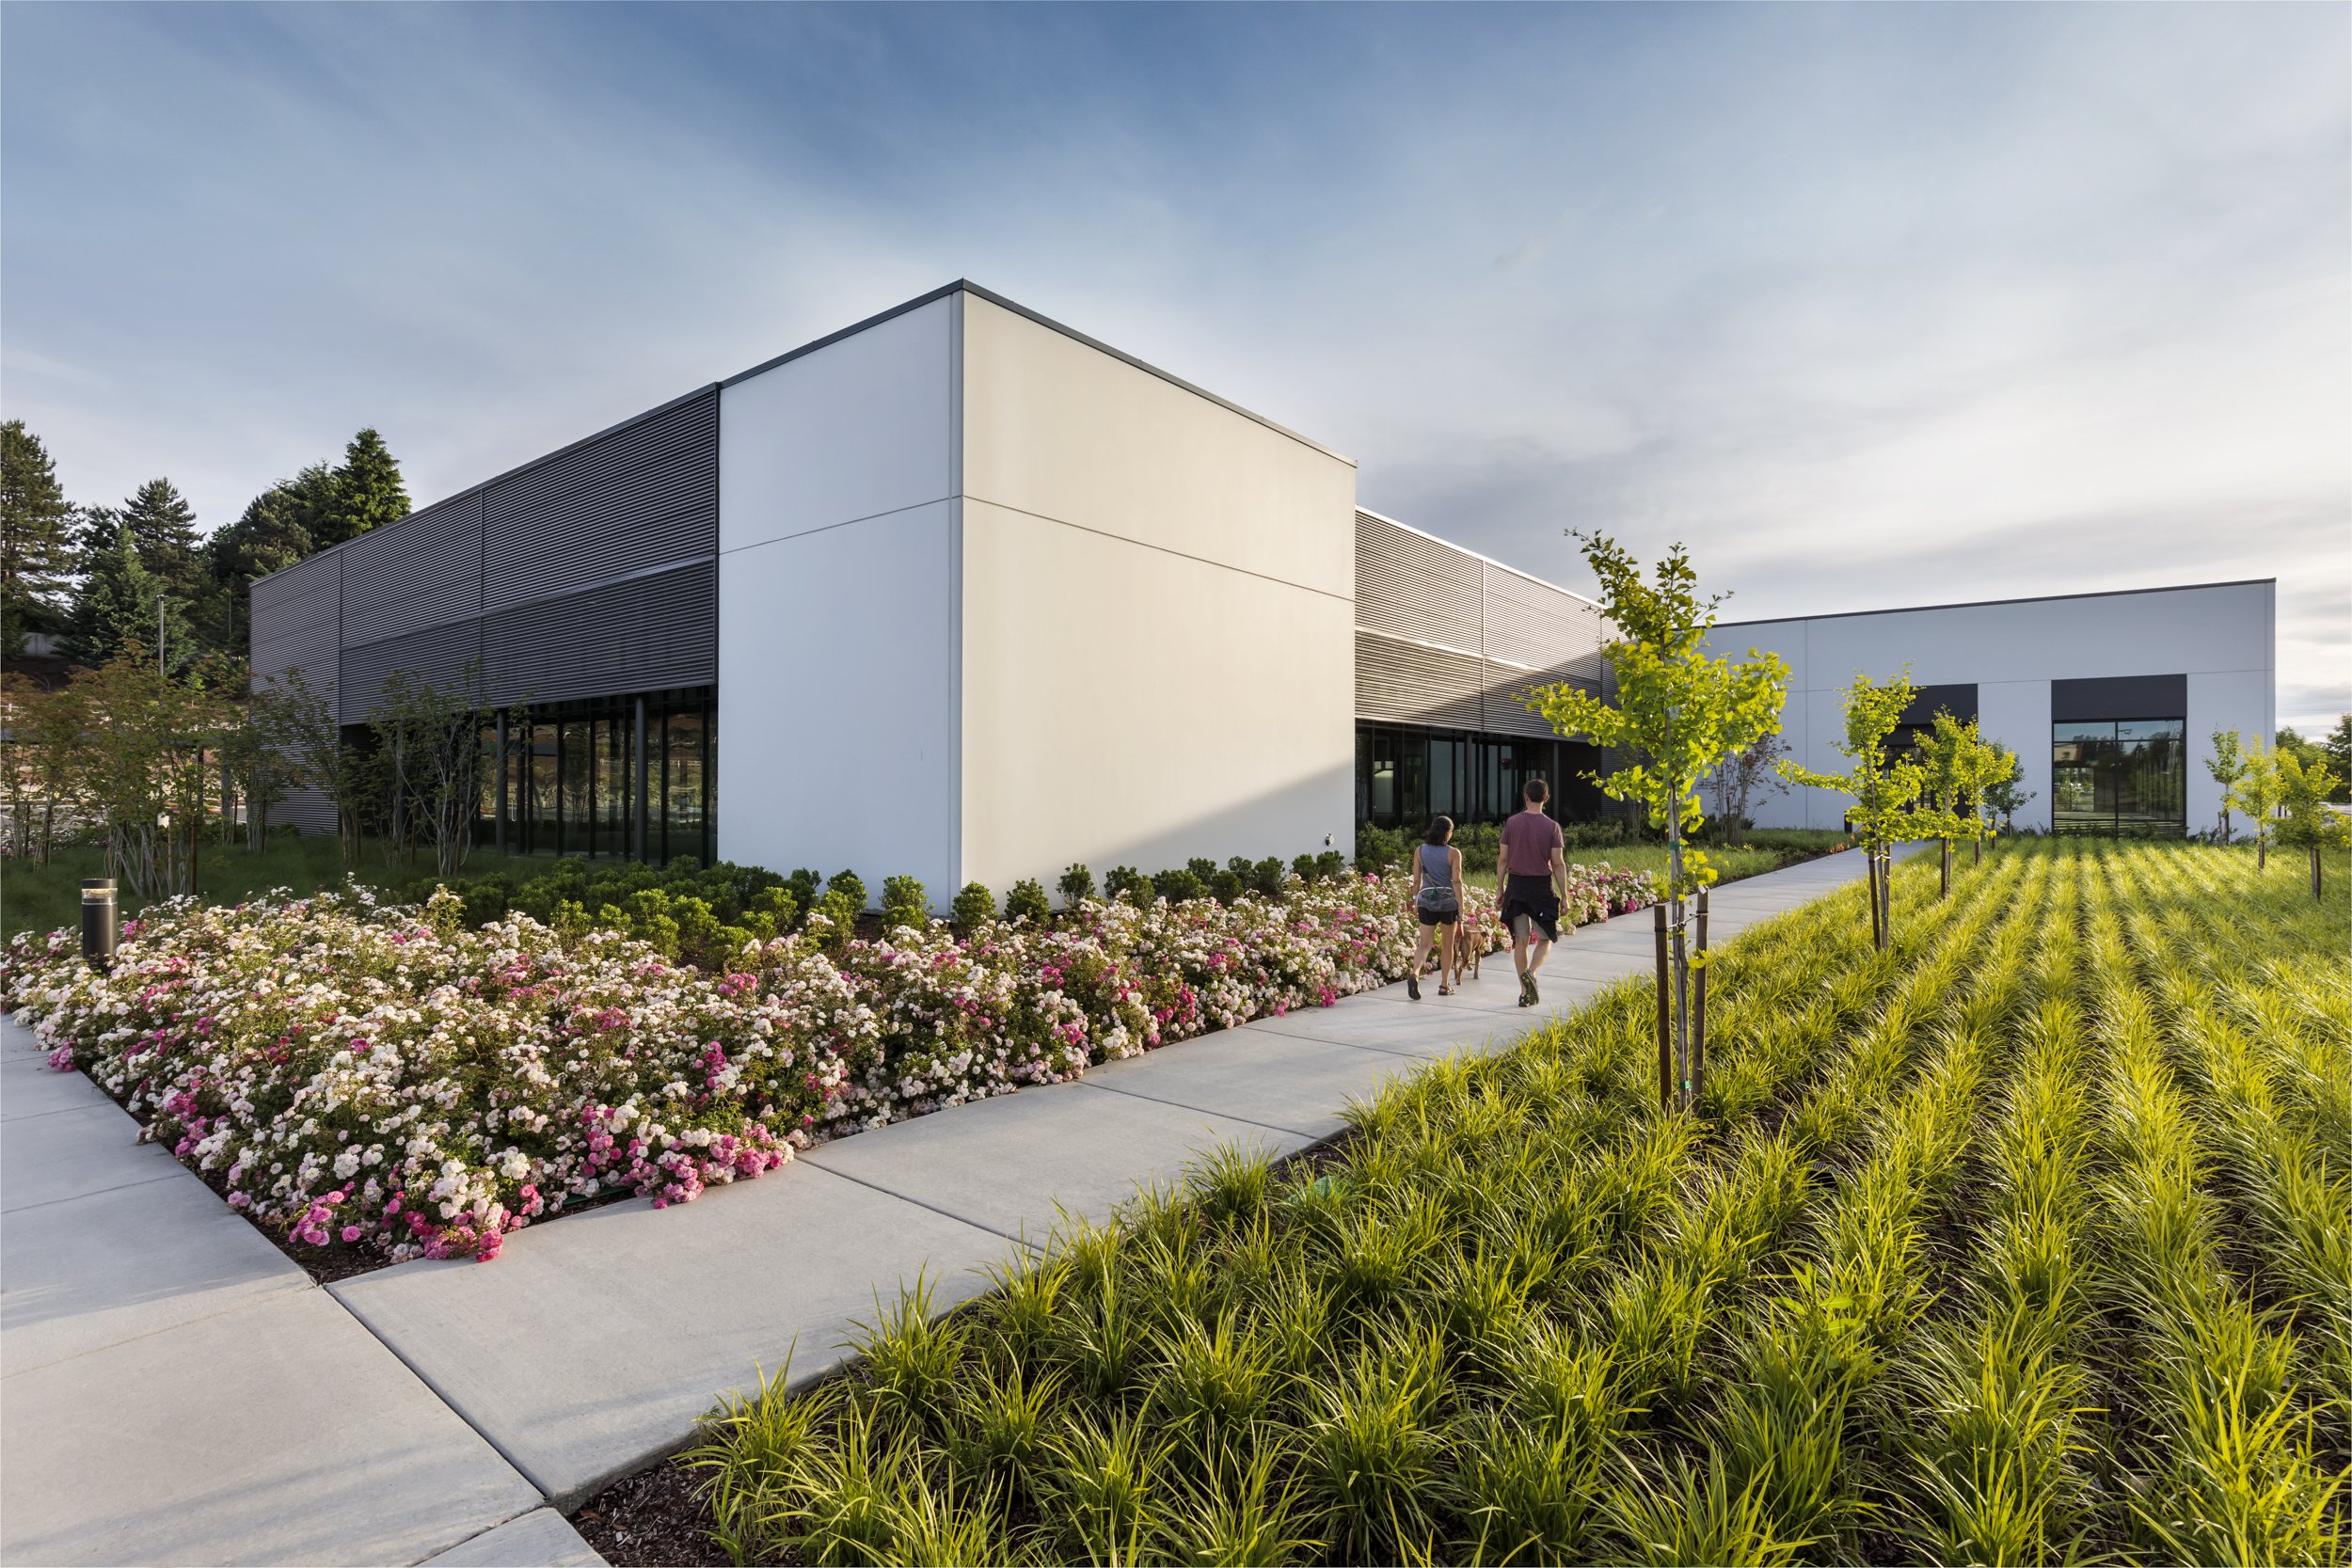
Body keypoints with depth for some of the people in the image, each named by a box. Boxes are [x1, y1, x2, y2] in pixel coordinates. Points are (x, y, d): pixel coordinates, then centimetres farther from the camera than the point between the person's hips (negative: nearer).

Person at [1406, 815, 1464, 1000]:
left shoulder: (1419, 851, 3)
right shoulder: (1453, 853, -6)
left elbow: (1417, 880, 5)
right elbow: (1456, 882, -10)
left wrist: (1415, 901, 16)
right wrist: (1461, 908, -7)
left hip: (1426, 900, 2)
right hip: (1448, 901, -2)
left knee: (1424, 944, 2)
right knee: (1447, 945, 13)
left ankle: (1415, 973, -24)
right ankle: (1444, 986, 20)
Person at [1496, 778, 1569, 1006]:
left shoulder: (1512, 823, 1)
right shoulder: (1551, 826, -4)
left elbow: (1503, 859, 1)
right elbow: (1558, 864, -5)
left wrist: (1500, 889, 10)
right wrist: (1564, 895, 1)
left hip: (1516, 885, 2)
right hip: (1542, 886, -2)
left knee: (1521, 940, 8)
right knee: (1545, 939, 11)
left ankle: (1525, 993, 11)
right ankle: (1531, 973, -16)